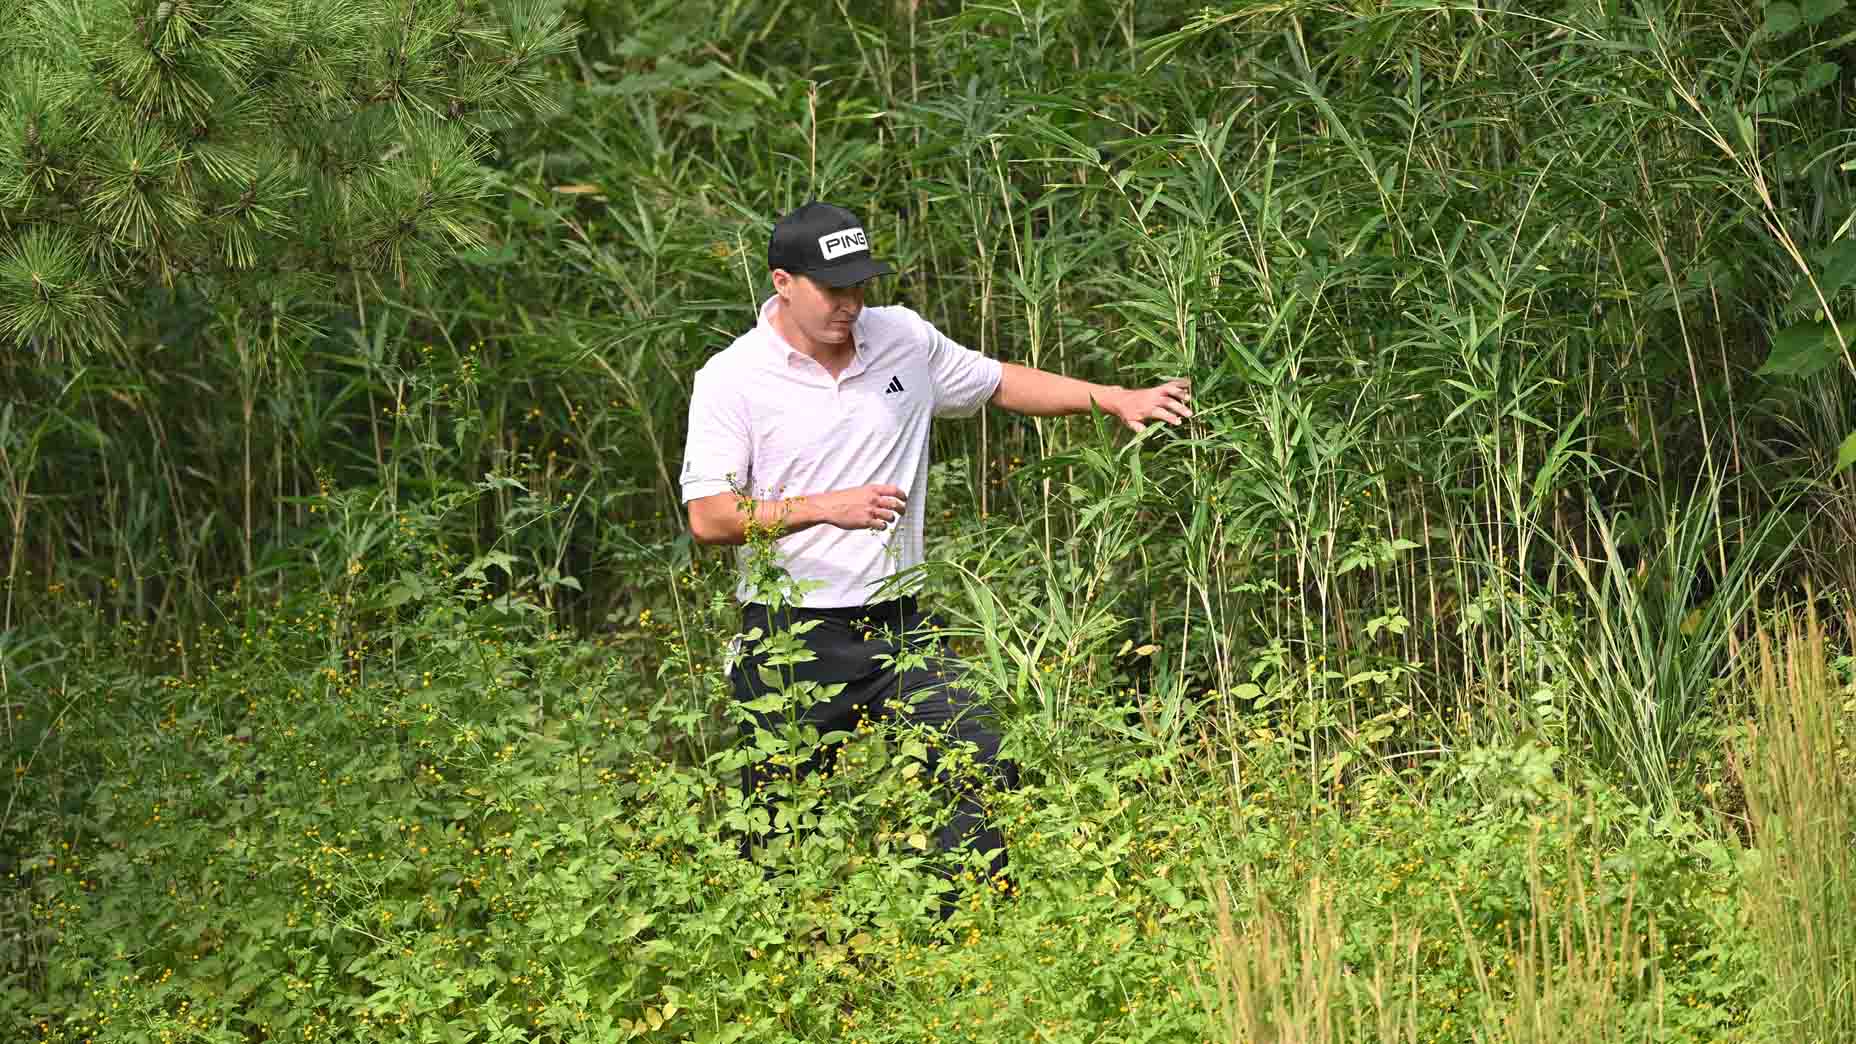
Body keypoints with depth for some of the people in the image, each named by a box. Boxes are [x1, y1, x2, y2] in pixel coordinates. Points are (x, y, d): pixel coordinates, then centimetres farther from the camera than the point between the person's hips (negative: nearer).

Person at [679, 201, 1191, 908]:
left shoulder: (904, 339, 7)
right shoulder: (732, 379, -7)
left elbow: (999, 383, 23)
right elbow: (708, 518, -12)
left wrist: (1113, 398, 16)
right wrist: (824, 509, -19)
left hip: (897, 629, 4)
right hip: (792, 638, -4)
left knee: (984, 775, -11)